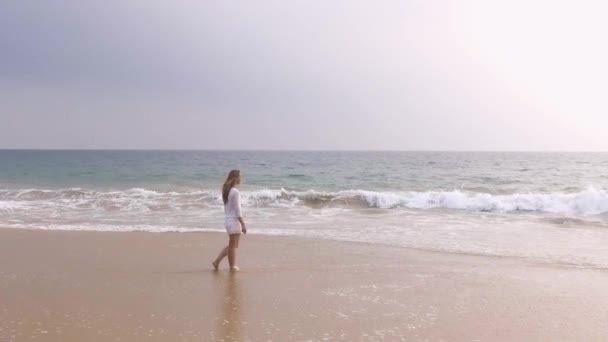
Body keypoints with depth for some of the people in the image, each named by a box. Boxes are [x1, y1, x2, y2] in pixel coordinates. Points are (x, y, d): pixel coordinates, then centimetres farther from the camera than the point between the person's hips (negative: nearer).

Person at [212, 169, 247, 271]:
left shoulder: (226, 190, 10)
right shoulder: (235, 192, -17)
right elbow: (237, 210, -18)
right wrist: (243, 224, -14)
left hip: (227, 220, 9)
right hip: (234, 220, -9)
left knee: (232, 245, 19)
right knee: (232, 246, 4)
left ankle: (217, 262, 17)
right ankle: (232, 266, 15)